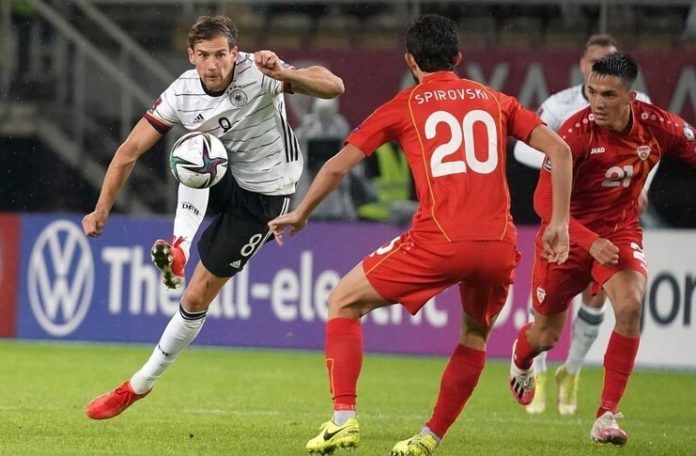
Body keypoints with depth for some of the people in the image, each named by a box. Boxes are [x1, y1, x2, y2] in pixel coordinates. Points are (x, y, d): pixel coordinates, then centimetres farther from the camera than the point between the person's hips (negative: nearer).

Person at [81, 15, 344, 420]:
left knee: (197, 298, -1)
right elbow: (130, 150, -11)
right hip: (222, 177, 4)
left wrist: (283, 74, -55)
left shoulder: (257, 75, -28)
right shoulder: (183, 93, -16)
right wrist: (102, 210, -14)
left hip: (263, 196, -4)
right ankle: (180, 246, -28)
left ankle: (140, 386, 12)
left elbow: (333, 86, -37)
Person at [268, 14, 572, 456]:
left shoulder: (405, 105, 12)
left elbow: (338, 166, 13)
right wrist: (560, 222, 16)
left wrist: (300, 214, 28)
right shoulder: (495, 100, 19)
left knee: (344, 302, 14)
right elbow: (559, 149, 12)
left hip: (439, 240, -3)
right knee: (475, 337, 30)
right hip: (499, 244, 3)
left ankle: (344, 419, 1)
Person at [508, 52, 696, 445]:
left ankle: (607, 416, -18)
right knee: (546, 335, 13)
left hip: (621, 232, 2)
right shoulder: (577, 132, -26)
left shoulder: (659, 126, -17)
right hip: (570, 233, -2)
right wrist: (590, 241, -37)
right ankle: (522, 358, 54)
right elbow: (544, 201, -26)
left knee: (631, 305, -27)